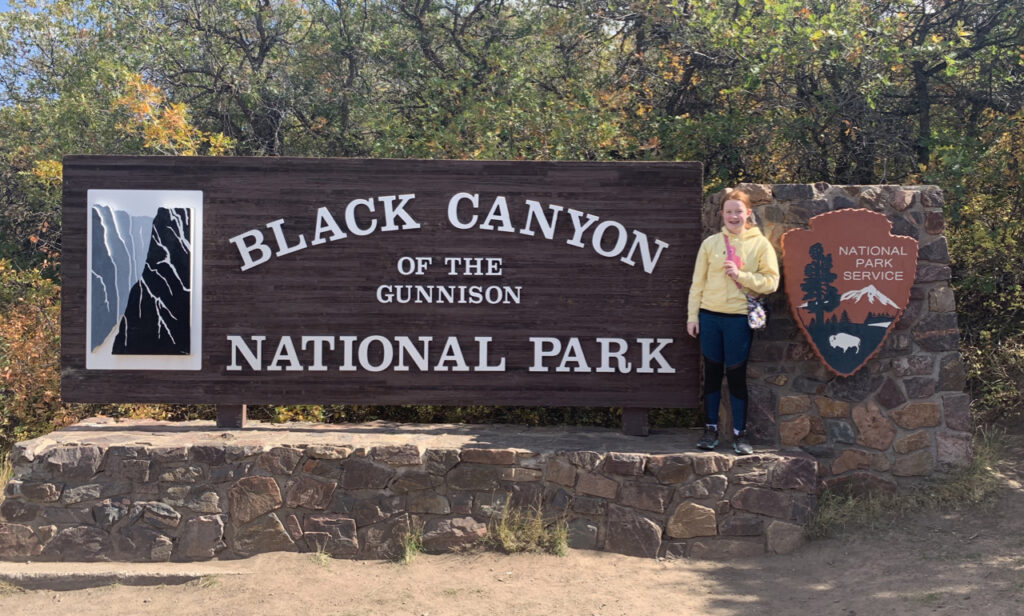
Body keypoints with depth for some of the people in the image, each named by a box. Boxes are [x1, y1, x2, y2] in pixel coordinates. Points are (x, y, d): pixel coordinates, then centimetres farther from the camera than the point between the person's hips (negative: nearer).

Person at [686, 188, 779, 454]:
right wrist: (692, 316, 4)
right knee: (712, 373, 9)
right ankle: (711, 429, 19)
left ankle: (740, 433, 13)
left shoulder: (760, 244, 1)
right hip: (709, 315, 2)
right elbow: (697, 282, 8)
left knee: (736, 374, 2)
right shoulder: (710, 243, 7)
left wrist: (740, 275, -16)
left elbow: (771, 282, -5)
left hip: (740, 317, -2)